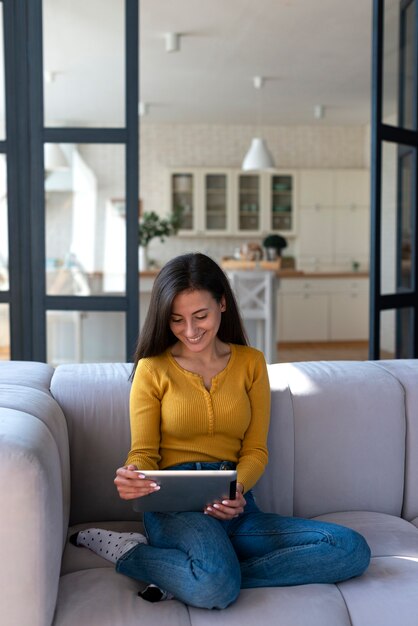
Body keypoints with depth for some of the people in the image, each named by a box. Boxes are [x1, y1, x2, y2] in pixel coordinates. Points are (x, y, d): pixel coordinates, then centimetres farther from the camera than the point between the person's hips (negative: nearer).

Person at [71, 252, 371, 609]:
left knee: (352, 550, -17)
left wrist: (237, 489, -14)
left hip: (236, 508, 5)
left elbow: (255, 450, 8)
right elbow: (144, 451, 4)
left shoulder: (250, 362, 12)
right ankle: (124, 549, -8)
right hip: (175, 504, -5)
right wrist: (132, 475, -22)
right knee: (215, 587, -38)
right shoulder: (152, 369, 5)